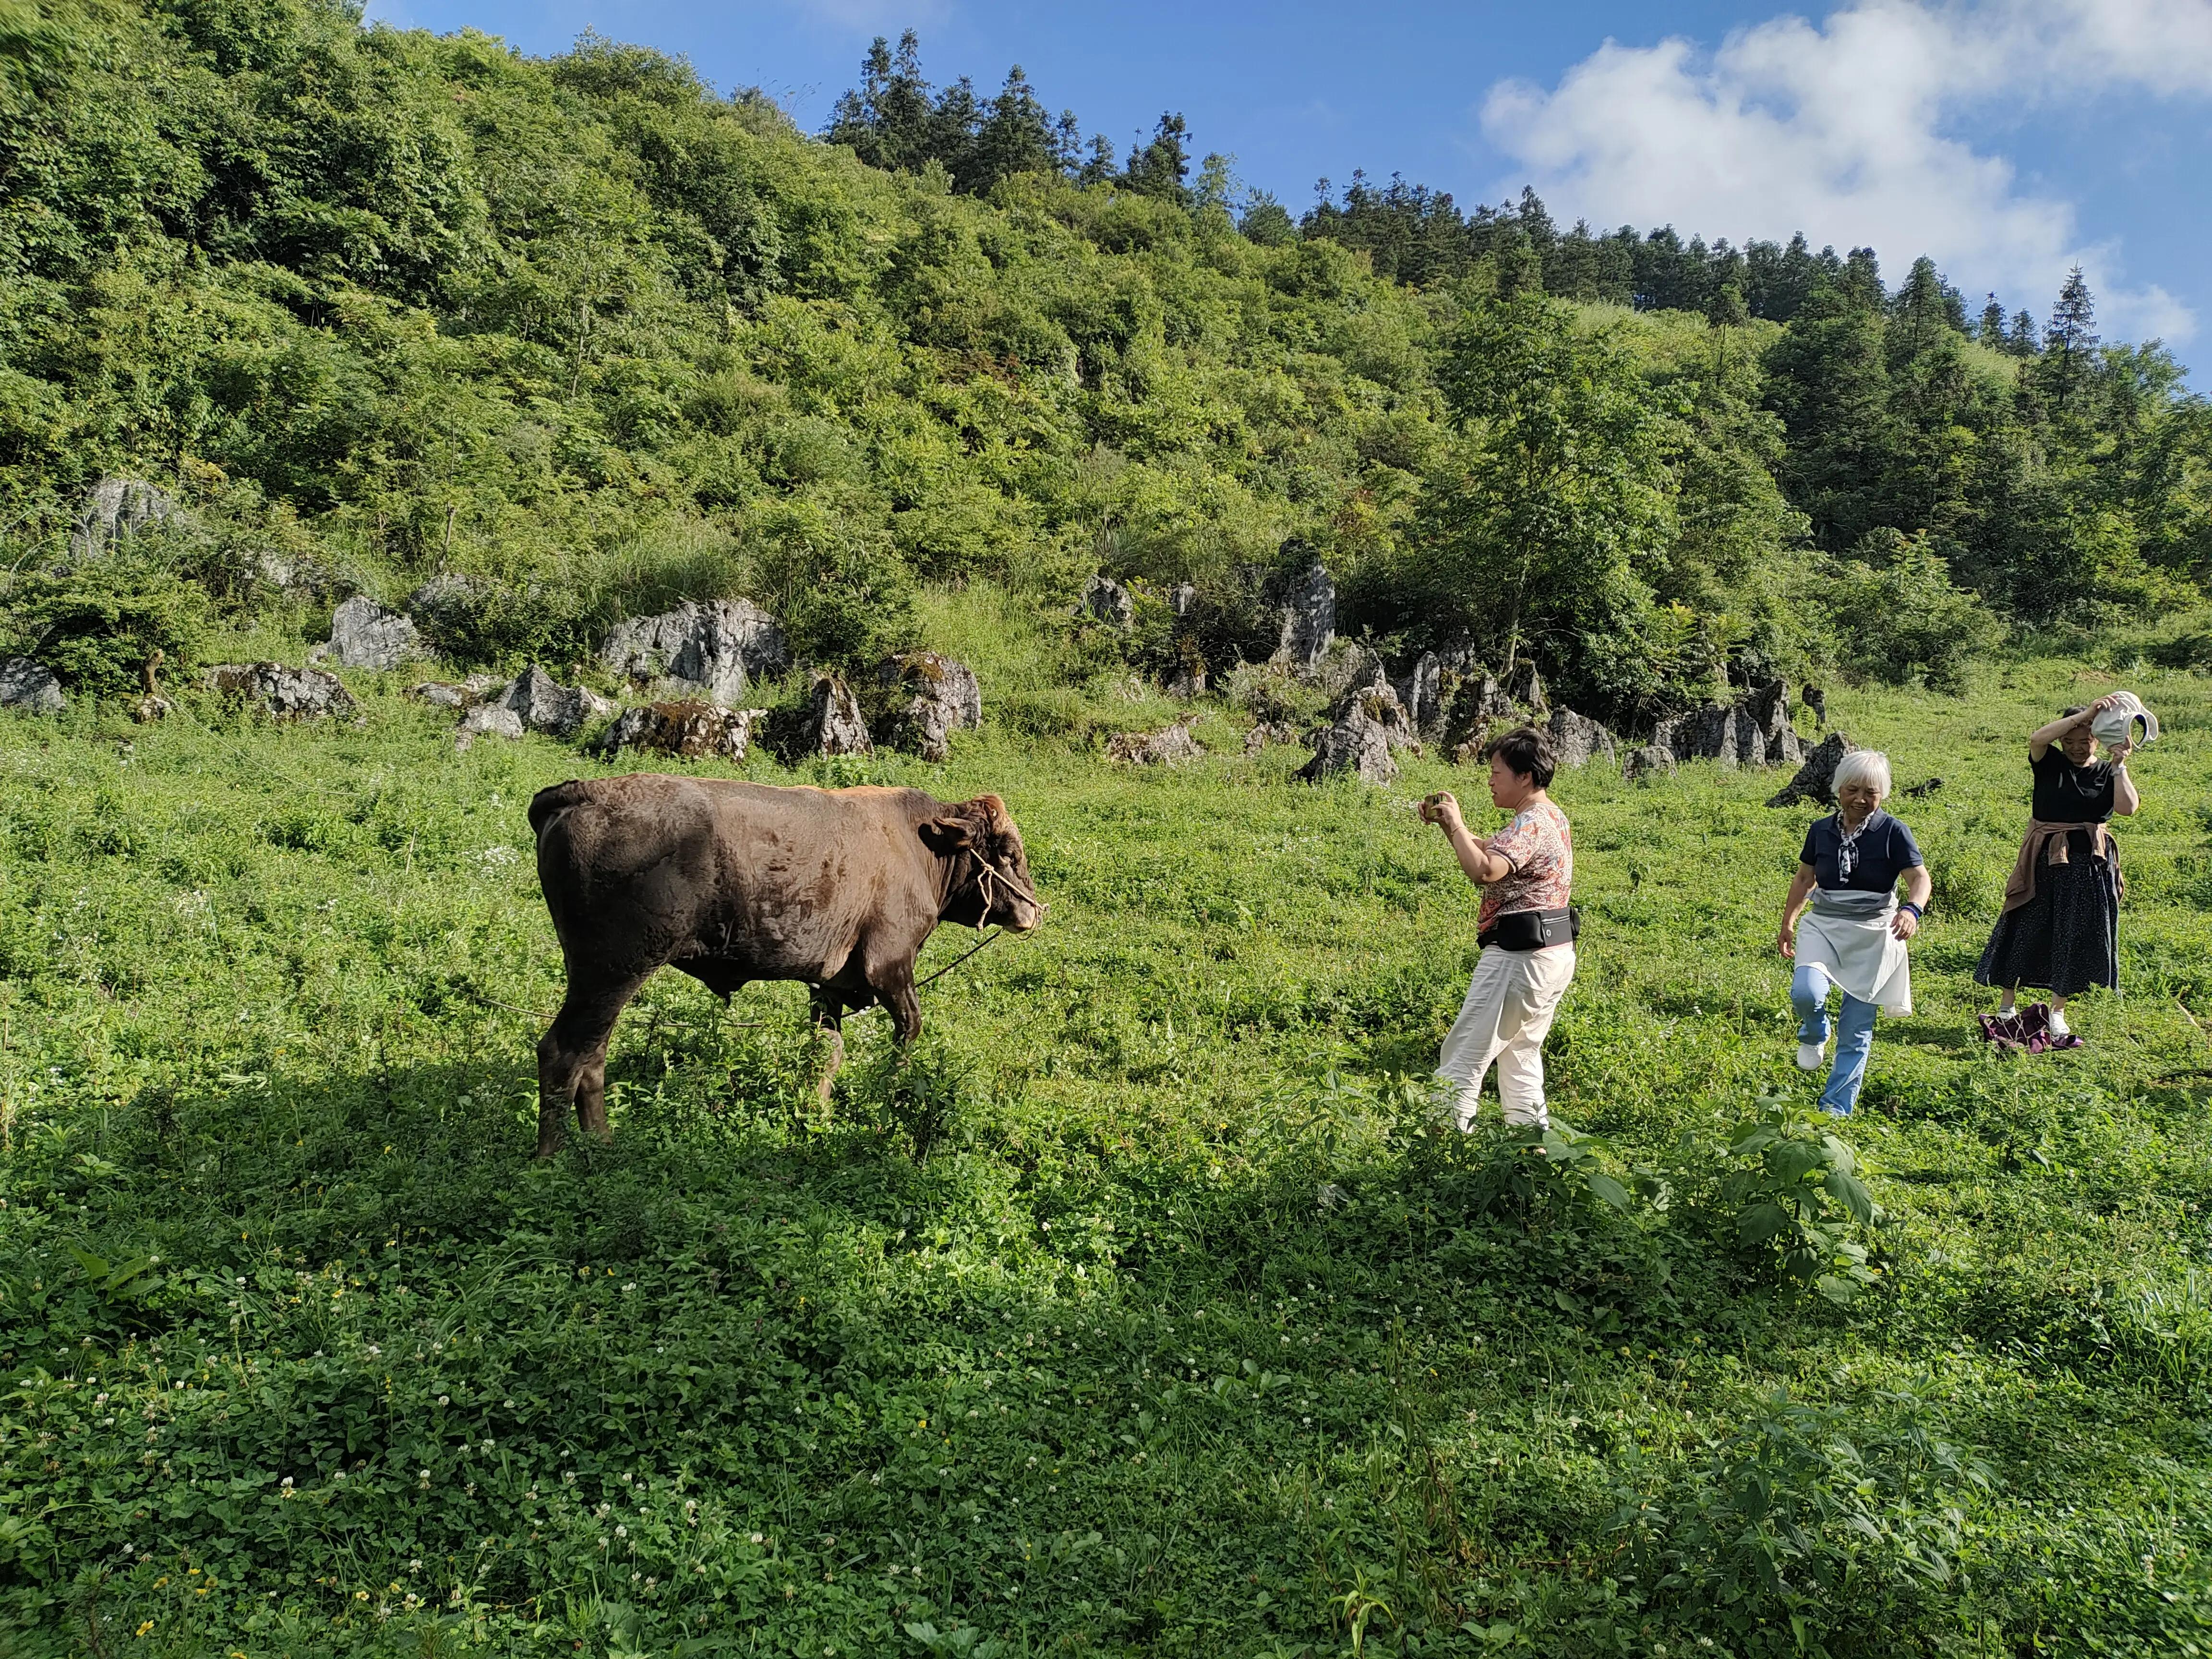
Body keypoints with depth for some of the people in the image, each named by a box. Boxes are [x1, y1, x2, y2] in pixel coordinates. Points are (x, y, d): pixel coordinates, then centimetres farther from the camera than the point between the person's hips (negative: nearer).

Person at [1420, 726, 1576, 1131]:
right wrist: (1446, 823, 9)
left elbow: (1484, 870, -34)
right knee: (1521, 1055, 18)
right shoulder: (1553, 816, 15)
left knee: (1464, 1055, -6)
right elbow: (1490, 853, 23)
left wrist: (1456, 824, -20)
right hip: (1554, 951, 11)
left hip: (1519, 956, -11)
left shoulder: (1529, 824, -17)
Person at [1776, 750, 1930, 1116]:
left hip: (1873, 934, -2)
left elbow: (1920, 878, -14)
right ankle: (1814, 1035, 10)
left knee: (1858, 1029, 1)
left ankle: (1836, 1110, 11)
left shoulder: (1893, 833, -6)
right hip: (1823, 926, 2)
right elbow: (1805, 879, 17)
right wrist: (1788, 923, 21)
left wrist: (1913, 909, -35)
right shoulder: (1821, 830, 4)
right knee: (1805, 992, -26)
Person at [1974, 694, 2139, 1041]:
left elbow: (2128, 808, -13)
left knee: (2075, 939, 5)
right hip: (2045, 861, -2)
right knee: (2025, 932, 1)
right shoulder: (2050, 763, -1)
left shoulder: (2108, 773, 4)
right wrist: (2085, 714, -26)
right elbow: (2036, 739, -25)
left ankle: (2057, 1015, 17)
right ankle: (2007, 1007, 12)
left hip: (2091, 866, 2)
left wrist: (2120, 766, -15)